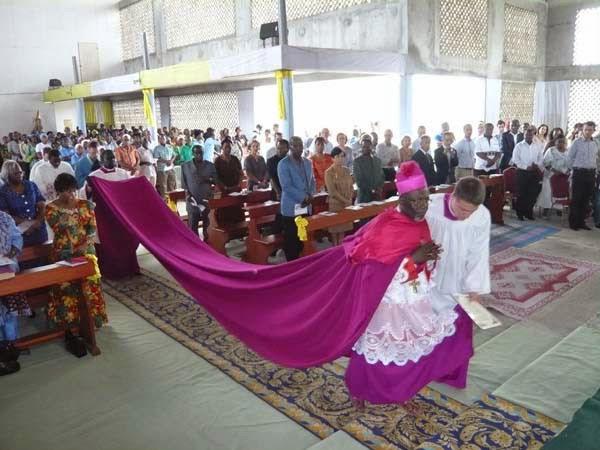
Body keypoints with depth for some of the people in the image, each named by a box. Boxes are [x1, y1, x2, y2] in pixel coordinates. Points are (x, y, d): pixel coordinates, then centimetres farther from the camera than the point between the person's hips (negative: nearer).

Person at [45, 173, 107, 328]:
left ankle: (91, 319, 14)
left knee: (89, 285, 0)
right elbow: (58, 227, -18)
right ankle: (69, 322, 11)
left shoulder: (85, 205, 4)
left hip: (85, 251, 2)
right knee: (67, 287, -2)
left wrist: (85, 244, -14)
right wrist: (68, 207, -20)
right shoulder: (51, 208, -3)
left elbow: (93, 227, 0)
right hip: (63, 253, -2)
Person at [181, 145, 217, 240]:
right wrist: (187, 193, -7)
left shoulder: (210, 165, 8)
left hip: (207, 198, 1)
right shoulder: (185, 166, 7)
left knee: (207, 224, 2)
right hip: (192, 199, -1)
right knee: (192, 223, -3)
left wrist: (208, 179, -14)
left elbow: (215, 180, 6)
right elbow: (184, 181, 7)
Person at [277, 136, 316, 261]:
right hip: (291, 208, -6)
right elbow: (286, 186, -17)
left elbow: (312, 181, 16)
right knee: (291, 240, 1)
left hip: (305, 208, 6)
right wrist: (304, 197, -17)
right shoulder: (283, 164, -9)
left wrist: (310, 195, -5)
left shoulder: (308, 163, 12)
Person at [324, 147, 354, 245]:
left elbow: (351, 185, 13)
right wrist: (345, 200, -16)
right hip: (336, 203, -6)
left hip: (347, 204, 6)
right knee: (335, 228, 1)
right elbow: (332, 191, -15)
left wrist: (350, 198, -3)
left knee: (344, 227, 11)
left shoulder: (346, 170, 8)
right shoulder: (329, 172, -10)